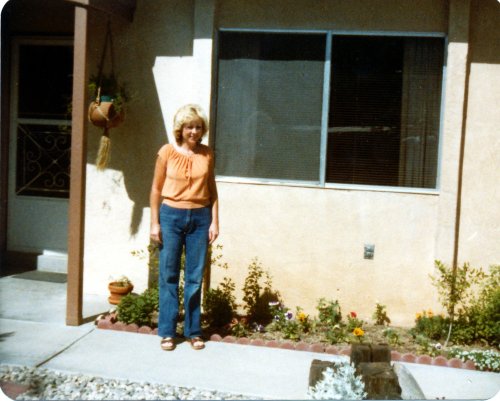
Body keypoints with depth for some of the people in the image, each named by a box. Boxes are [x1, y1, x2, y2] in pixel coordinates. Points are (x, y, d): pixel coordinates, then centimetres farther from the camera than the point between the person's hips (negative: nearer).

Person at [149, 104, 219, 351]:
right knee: (168, 276, 3)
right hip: (171, 216, -2)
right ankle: (167, 332, 13)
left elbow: (212, 190, 10)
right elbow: (156, 189, 1)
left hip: (200, 218, 2)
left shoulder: (207, 154, 5)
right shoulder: (167, 152, -2)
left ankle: (193, 331, 17)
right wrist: (155, 223, -3)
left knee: (195, 277, 6)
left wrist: (214, 221, 4)